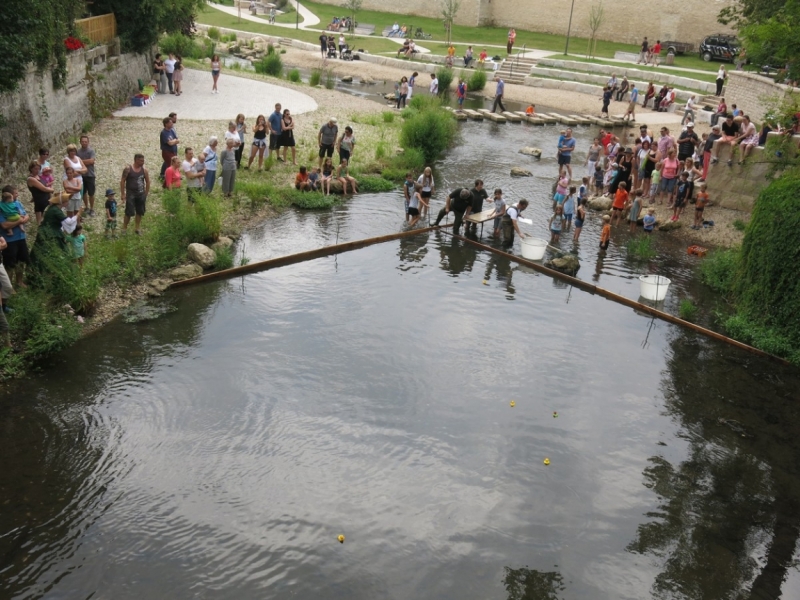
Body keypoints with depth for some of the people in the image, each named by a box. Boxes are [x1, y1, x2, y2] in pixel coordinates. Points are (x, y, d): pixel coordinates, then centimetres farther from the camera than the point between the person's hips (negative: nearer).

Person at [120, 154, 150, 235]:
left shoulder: (144, 169, 1)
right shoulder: (128, 169, -7)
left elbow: (147, 182, 10)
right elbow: (122, 181, -4)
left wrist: (146, 194, 7)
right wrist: (122, 194, -8)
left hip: (141, 194, 4)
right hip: (130, 193, -4)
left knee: (139, 212, 10)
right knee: (129, 212, -7)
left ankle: (138, 228, 23)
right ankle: (124, 228, 8)